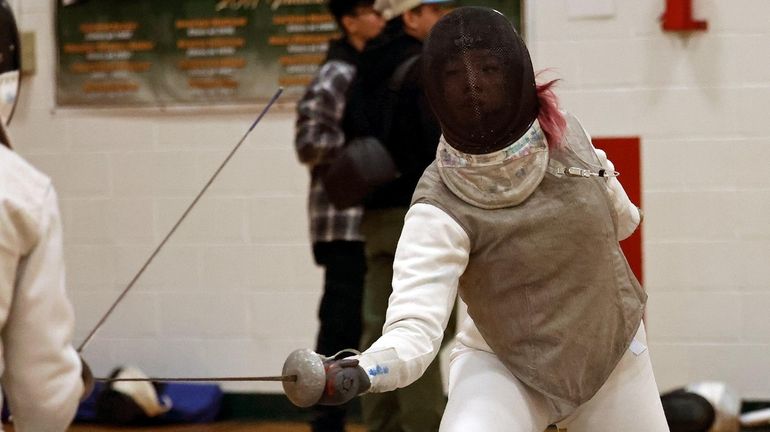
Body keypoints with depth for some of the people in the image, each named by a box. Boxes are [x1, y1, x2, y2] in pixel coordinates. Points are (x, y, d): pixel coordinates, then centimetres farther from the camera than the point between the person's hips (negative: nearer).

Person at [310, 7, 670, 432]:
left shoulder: (563, 133, -16)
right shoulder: (440, 209, -29)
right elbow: (414, 326, -43)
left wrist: (622, 213, 29)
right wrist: (356, 374, -62)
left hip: (609, 348, 4)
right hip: (504, 365, -4)